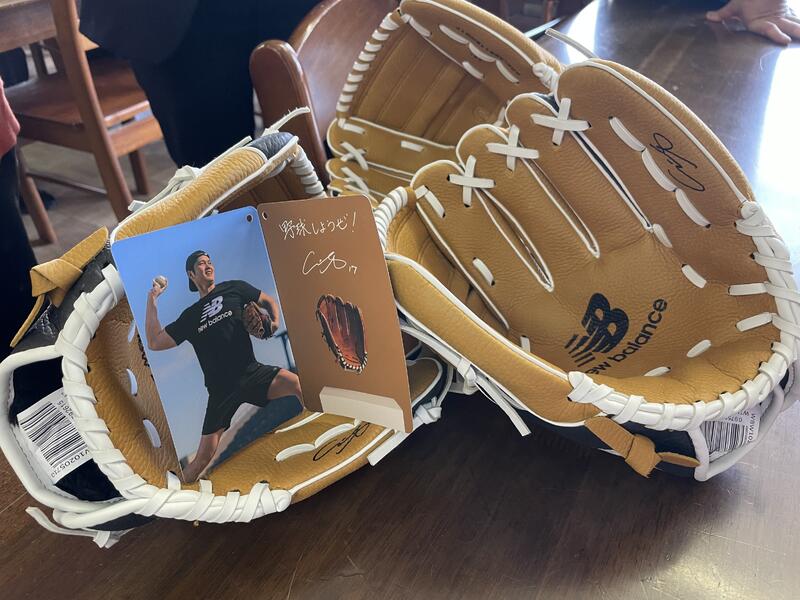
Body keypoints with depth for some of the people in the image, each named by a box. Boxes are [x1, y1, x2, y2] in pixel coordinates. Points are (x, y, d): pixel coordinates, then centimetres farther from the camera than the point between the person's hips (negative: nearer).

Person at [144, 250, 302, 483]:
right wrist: (151, 300, 10)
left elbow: (269, 301, 17)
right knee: (204, 456, -2)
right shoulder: (190, 317, 14)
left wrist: (274, 322, -4)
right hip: (221, 389, 1)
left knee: (297, 383, -29)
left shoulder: (234, 289, 10)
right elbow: (154, 343, 12)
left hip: (251, 372, -1)